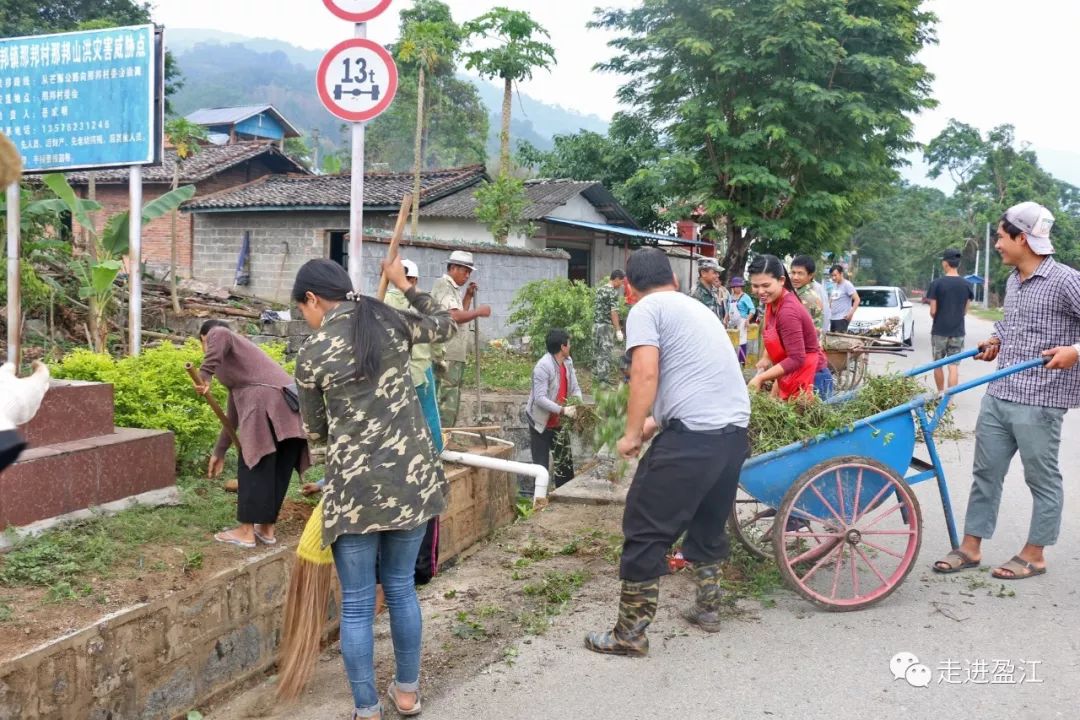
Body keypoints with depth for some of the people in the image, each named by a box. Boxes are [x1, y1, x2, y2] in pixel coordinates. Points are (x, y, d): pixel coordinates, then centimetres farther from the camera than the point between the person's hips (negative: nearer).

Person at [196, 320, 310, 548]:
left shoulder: (219, 335, 16)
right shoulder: (234, 364, 37)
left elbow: (220, 335, -14)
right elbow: (233, 415, 38)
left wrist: (205, 374, -16)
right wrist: (219, 452, 41)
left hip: (265, 404, -8)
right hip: (289, 404, 8)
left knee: (253, 467, 0)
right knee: (278, 470, 13)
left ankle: (246, 532, 6)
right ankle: (267, 529, 21)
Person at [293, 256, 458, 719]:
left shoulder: (312, 354, -5)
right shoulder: (394, 324, 2)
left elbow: (315, 428, 9)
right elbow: (446, 325, 23)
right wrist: (405, 285, 32)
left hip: (356, 488, -4)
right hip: (411, 479, 4)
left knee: (356, 605, 9)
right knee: (401, 587, 21)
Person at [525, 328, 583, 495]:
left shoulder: (568, 362, 0)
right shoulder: (543, 366, -24)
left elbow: (575, 388, 4)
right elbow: (540, 398, -30)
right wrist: (562, 410, -35)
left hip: (559, 423, 8)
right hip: (541, 424, -8)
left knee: (565, 461, 16)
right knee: (541, 465, -3)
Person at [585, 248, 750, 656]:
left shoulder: (646, 310, 1)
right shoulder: (698, 308, 26)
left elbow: (646, 374, -13)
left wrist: (632, 433, -5)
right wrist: (657, 421, 42)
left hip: (693, 435, -8)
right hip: (736, 430, 9)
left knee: (645, 531, 0)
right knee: (709, 522, 26)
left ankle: (630, 634, 6)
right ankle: (707, 608, 38)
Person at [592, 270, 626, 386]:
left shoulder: (600, 289, 10)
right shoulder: (613, 292, -14)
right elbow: (614, 312, -19)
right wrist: (618, 330, -19)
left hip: (596, 324, 8)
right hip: (607, 325, -8)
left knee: (597, 351, 15)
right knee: (606, 353, -5)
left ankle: (596, 375, 24)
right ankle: (604, 380, -5)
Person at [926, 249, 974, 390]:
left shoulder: (936, 284, -10)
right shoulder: (966, 285, -1)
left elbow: (933, 311, -8)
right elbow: (965, 311, 5)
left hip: (939, 331, -1)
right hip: (958, 331, 2)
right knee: (954, 366, 1)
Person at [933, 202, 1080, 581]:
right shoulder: (1013, 280, 12)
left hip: (1039, 401, -8)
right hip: (998, 395, 8)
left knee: (1042, 478, 7)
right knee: (986, 472, 12)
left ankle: (1034, 555, 20)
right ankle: (970, 547, 21)